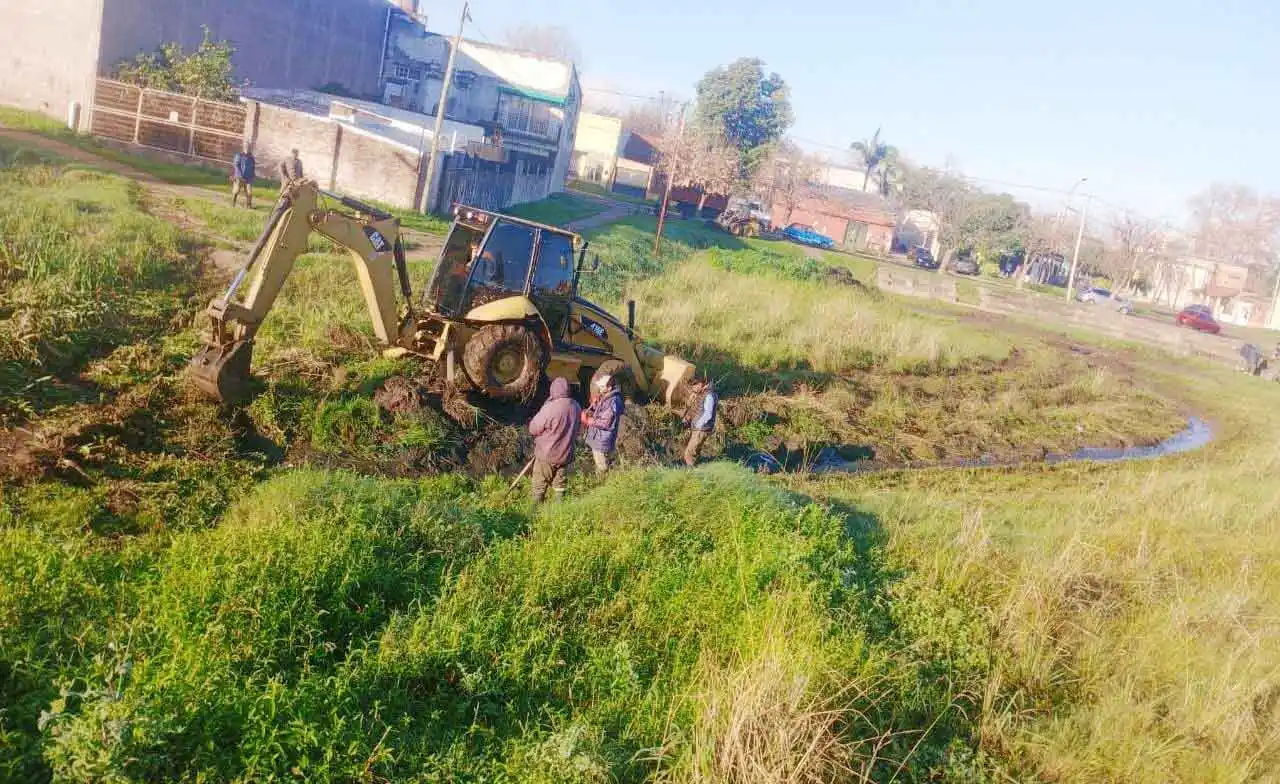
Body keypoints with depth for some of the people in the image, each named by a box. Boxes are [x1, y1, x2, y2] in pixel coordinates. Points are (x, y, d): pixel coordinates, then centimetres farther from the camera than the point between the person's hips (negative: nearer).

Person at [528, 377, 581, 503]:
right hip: (565, 454, 5)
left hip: (547, 454, -5)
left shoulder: (550, 408, -27)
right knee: (560, 485, 19)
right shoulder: (576, 406, -7)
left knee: (539, 486, 11)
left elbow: (533, 429, -15)